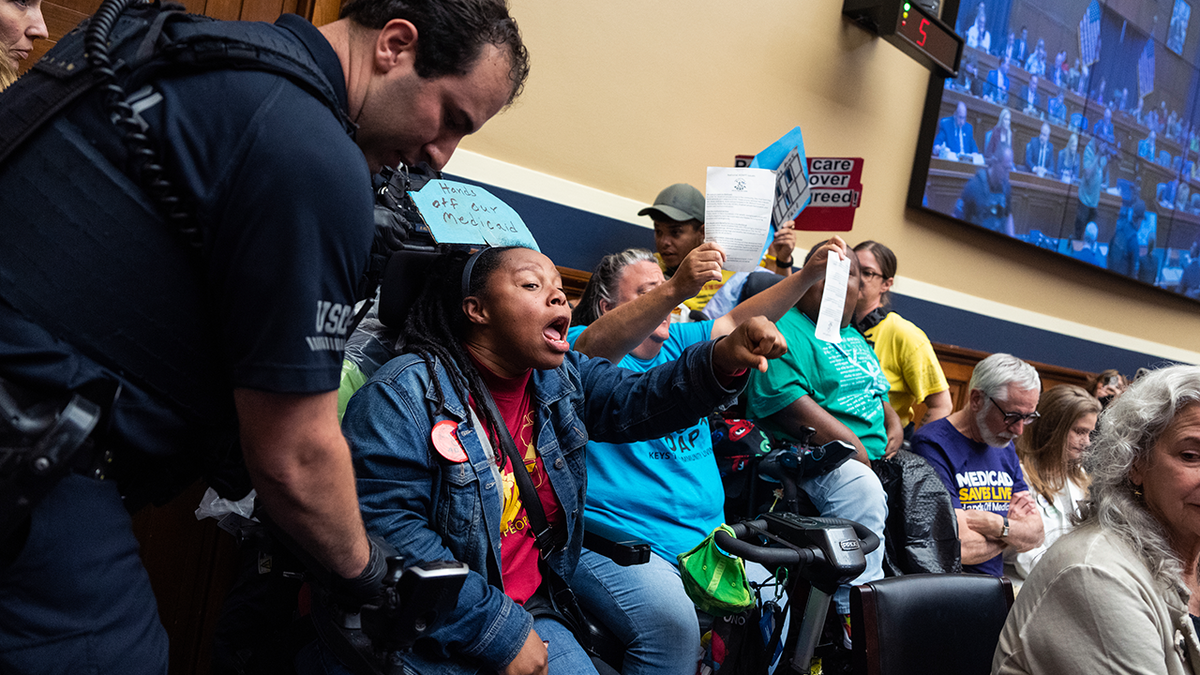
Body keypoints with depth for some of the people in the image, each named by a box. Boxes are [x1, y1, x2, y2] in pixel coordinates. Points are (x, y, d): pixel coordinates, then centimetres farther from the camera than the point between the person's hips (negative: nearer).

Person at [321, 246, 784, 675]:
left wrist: (725, 359, -22)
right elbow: (386, 527, -21)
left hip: (525, 614, 7)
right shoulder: (405, 393, -16)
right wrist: (497, 630, -20)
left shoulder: (562, 378, 8)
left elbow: (637, 399, -2)